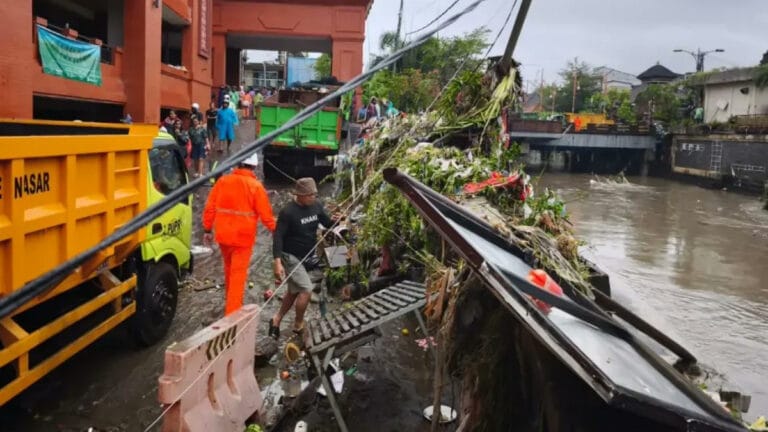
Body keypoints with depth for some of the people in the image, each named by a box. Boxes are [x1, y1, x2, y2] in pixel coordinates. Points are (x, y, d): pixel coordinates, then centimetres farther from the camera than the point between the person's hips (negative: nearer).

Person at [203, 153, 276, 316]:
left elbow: (210, 207, 2)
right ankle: (232, 312, 2)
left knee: (229, 268, 24)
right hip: (243, 237, -4)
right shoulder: (256, 186, -12)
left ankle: (231, 302, 43)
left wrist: (207, 230, 12)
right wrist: (274, 230, 9)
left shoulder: (223, 181, -1)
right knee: (238, 273, 3)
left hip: (223, 235, 5)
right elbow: (265, 214, -9)